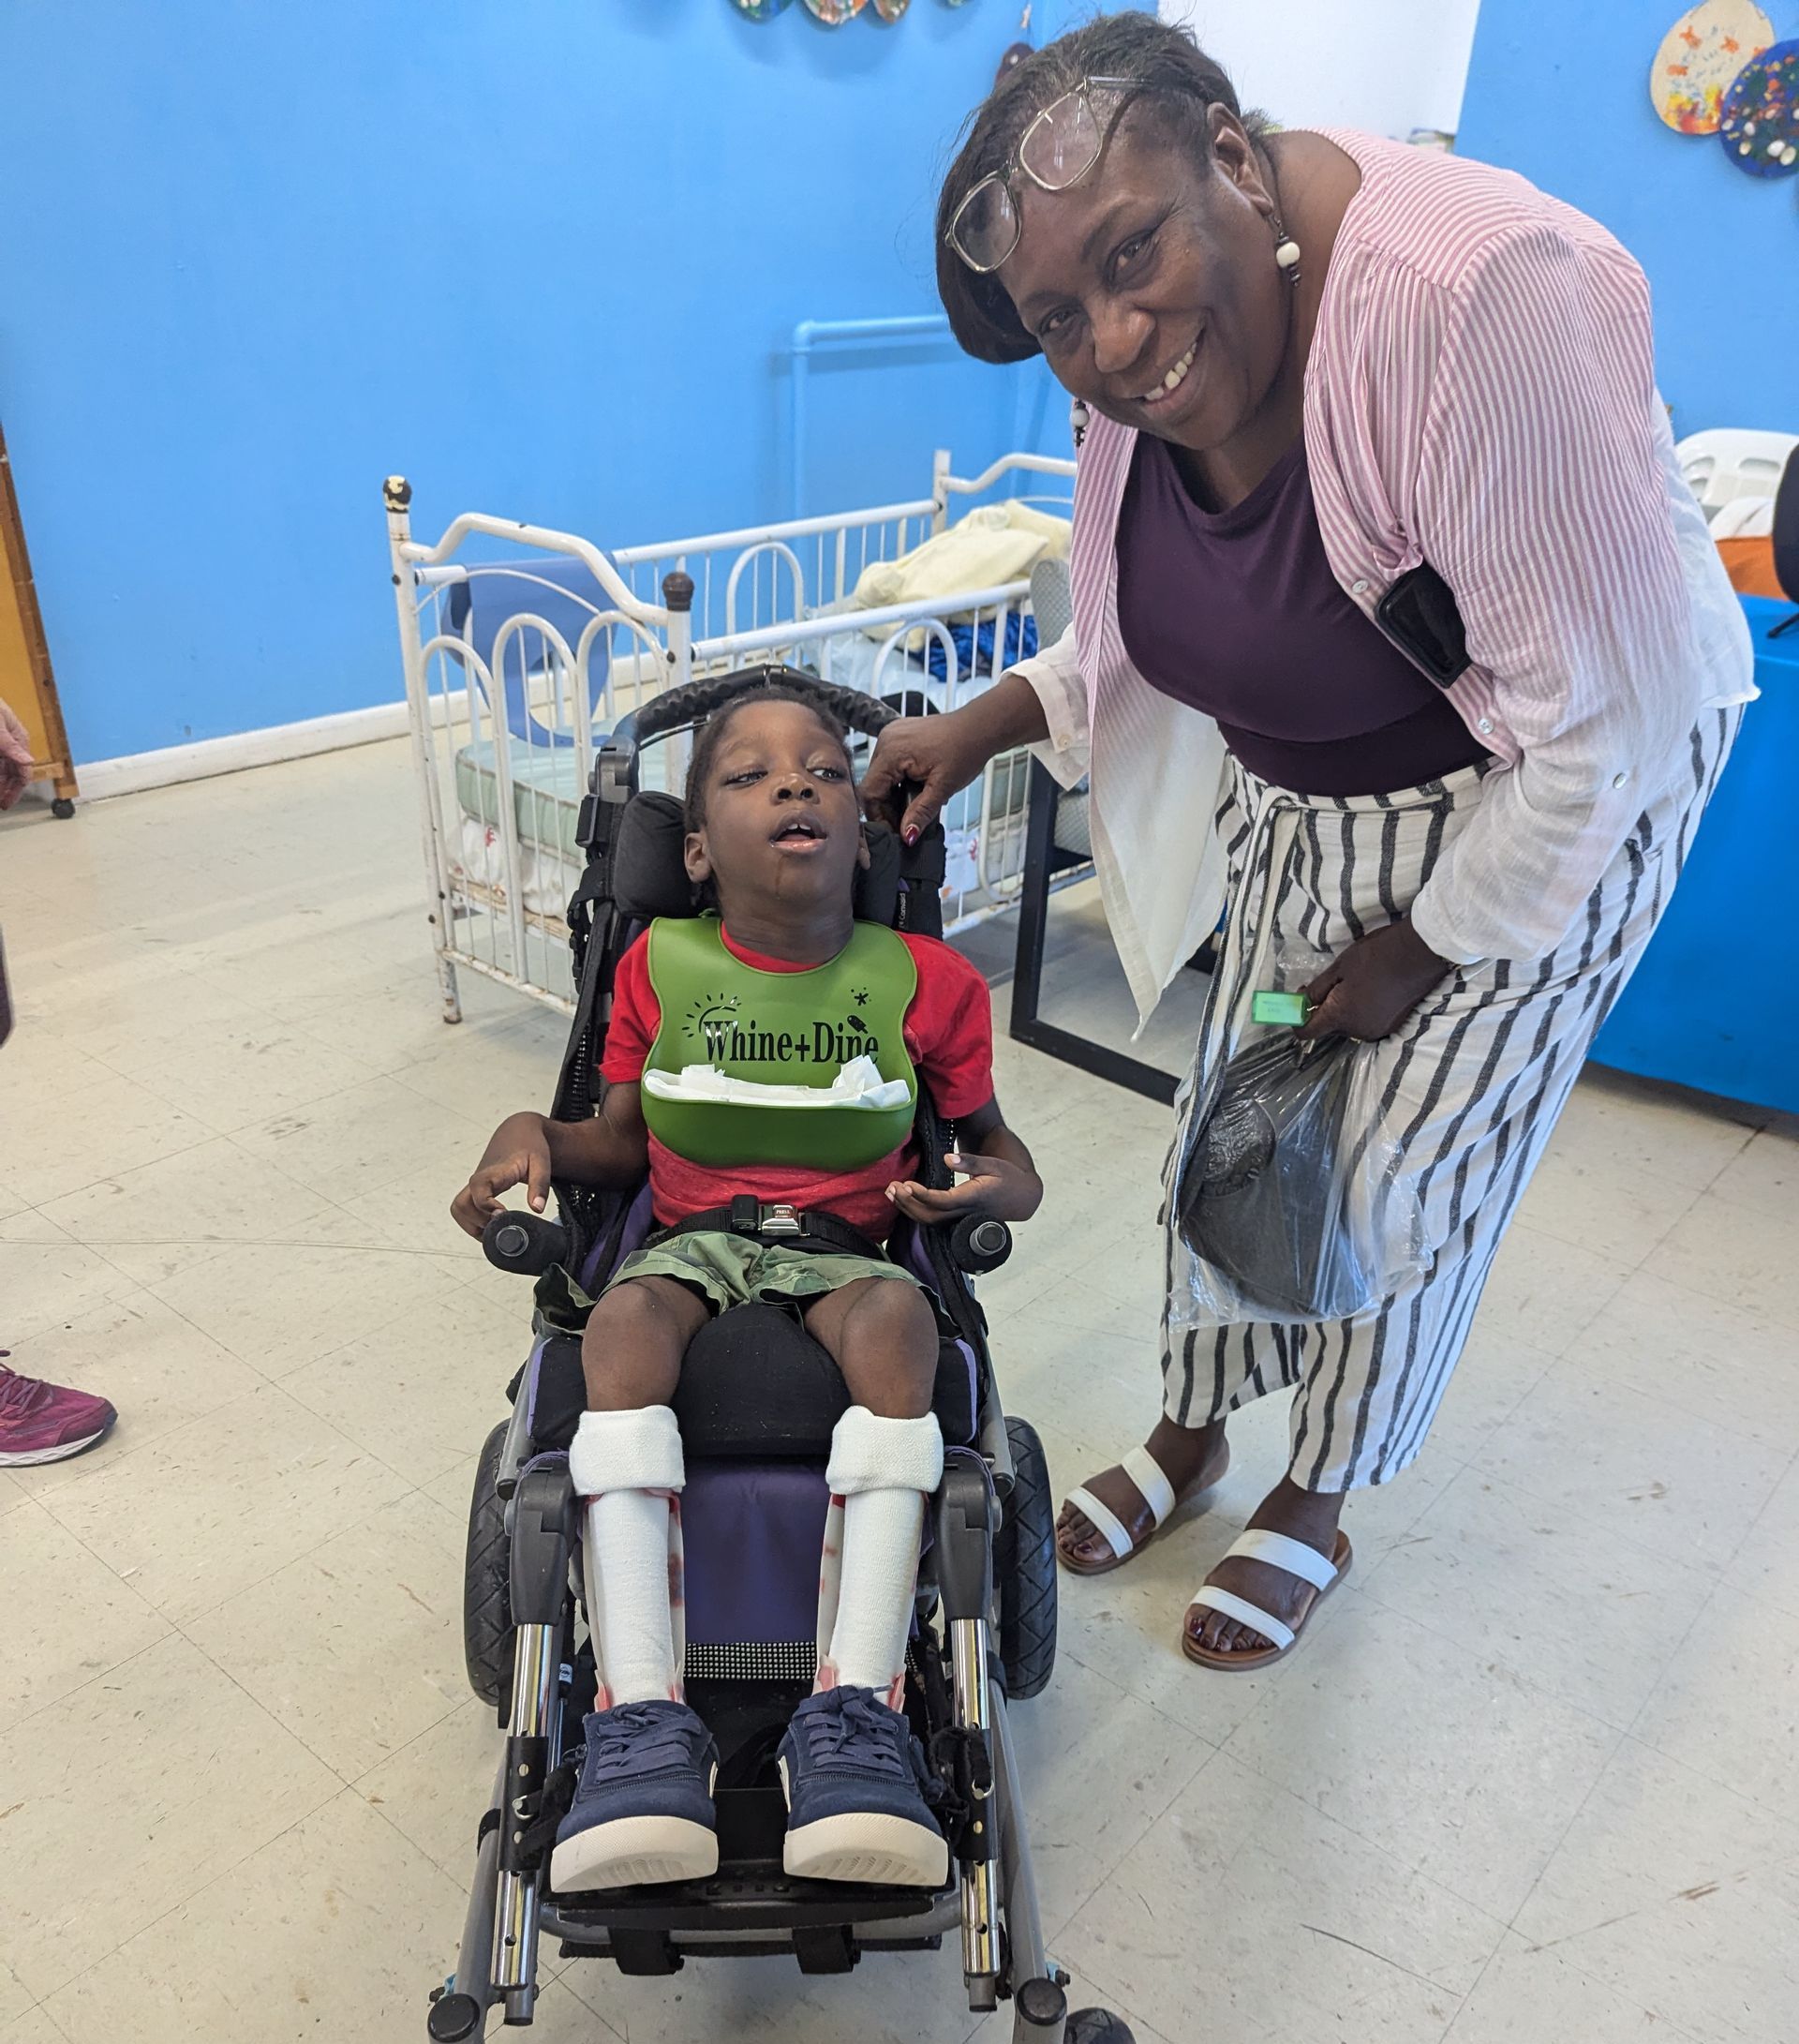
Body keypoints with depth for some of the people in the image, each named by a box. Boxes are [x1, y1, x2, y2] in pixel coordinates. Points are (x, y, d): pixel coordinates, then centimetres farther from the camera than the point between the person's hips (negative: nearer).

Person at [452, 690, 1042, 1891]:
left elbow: (989, 1134, 13)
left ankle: (854, 1712, -39)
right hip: (695, 1238, 1)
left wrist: (1005, 1184, -11)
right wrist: (530, 1136, -7)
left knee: (898, 1313, -36)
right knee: (627, 1318, -34)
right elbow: (623, 1143, 14)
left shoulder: (928, 980, 3)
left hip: (850, 1247, 0)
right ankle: (642, 1719, -38)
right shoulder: (658, 966, 5)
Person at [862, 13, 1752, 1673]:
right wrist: (991, 722, -7)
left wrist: (1430, 943, -18)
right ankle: (1193, 1431, 40)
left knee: (1410, 1168, 6)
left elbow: (1610, 718, -29)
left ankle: (1320, 1506, 33)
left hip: (1549, 805, -6)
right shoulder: (1140, 380, -11)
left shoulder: (1467, 293, -35)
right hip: (1300, 802, 7)